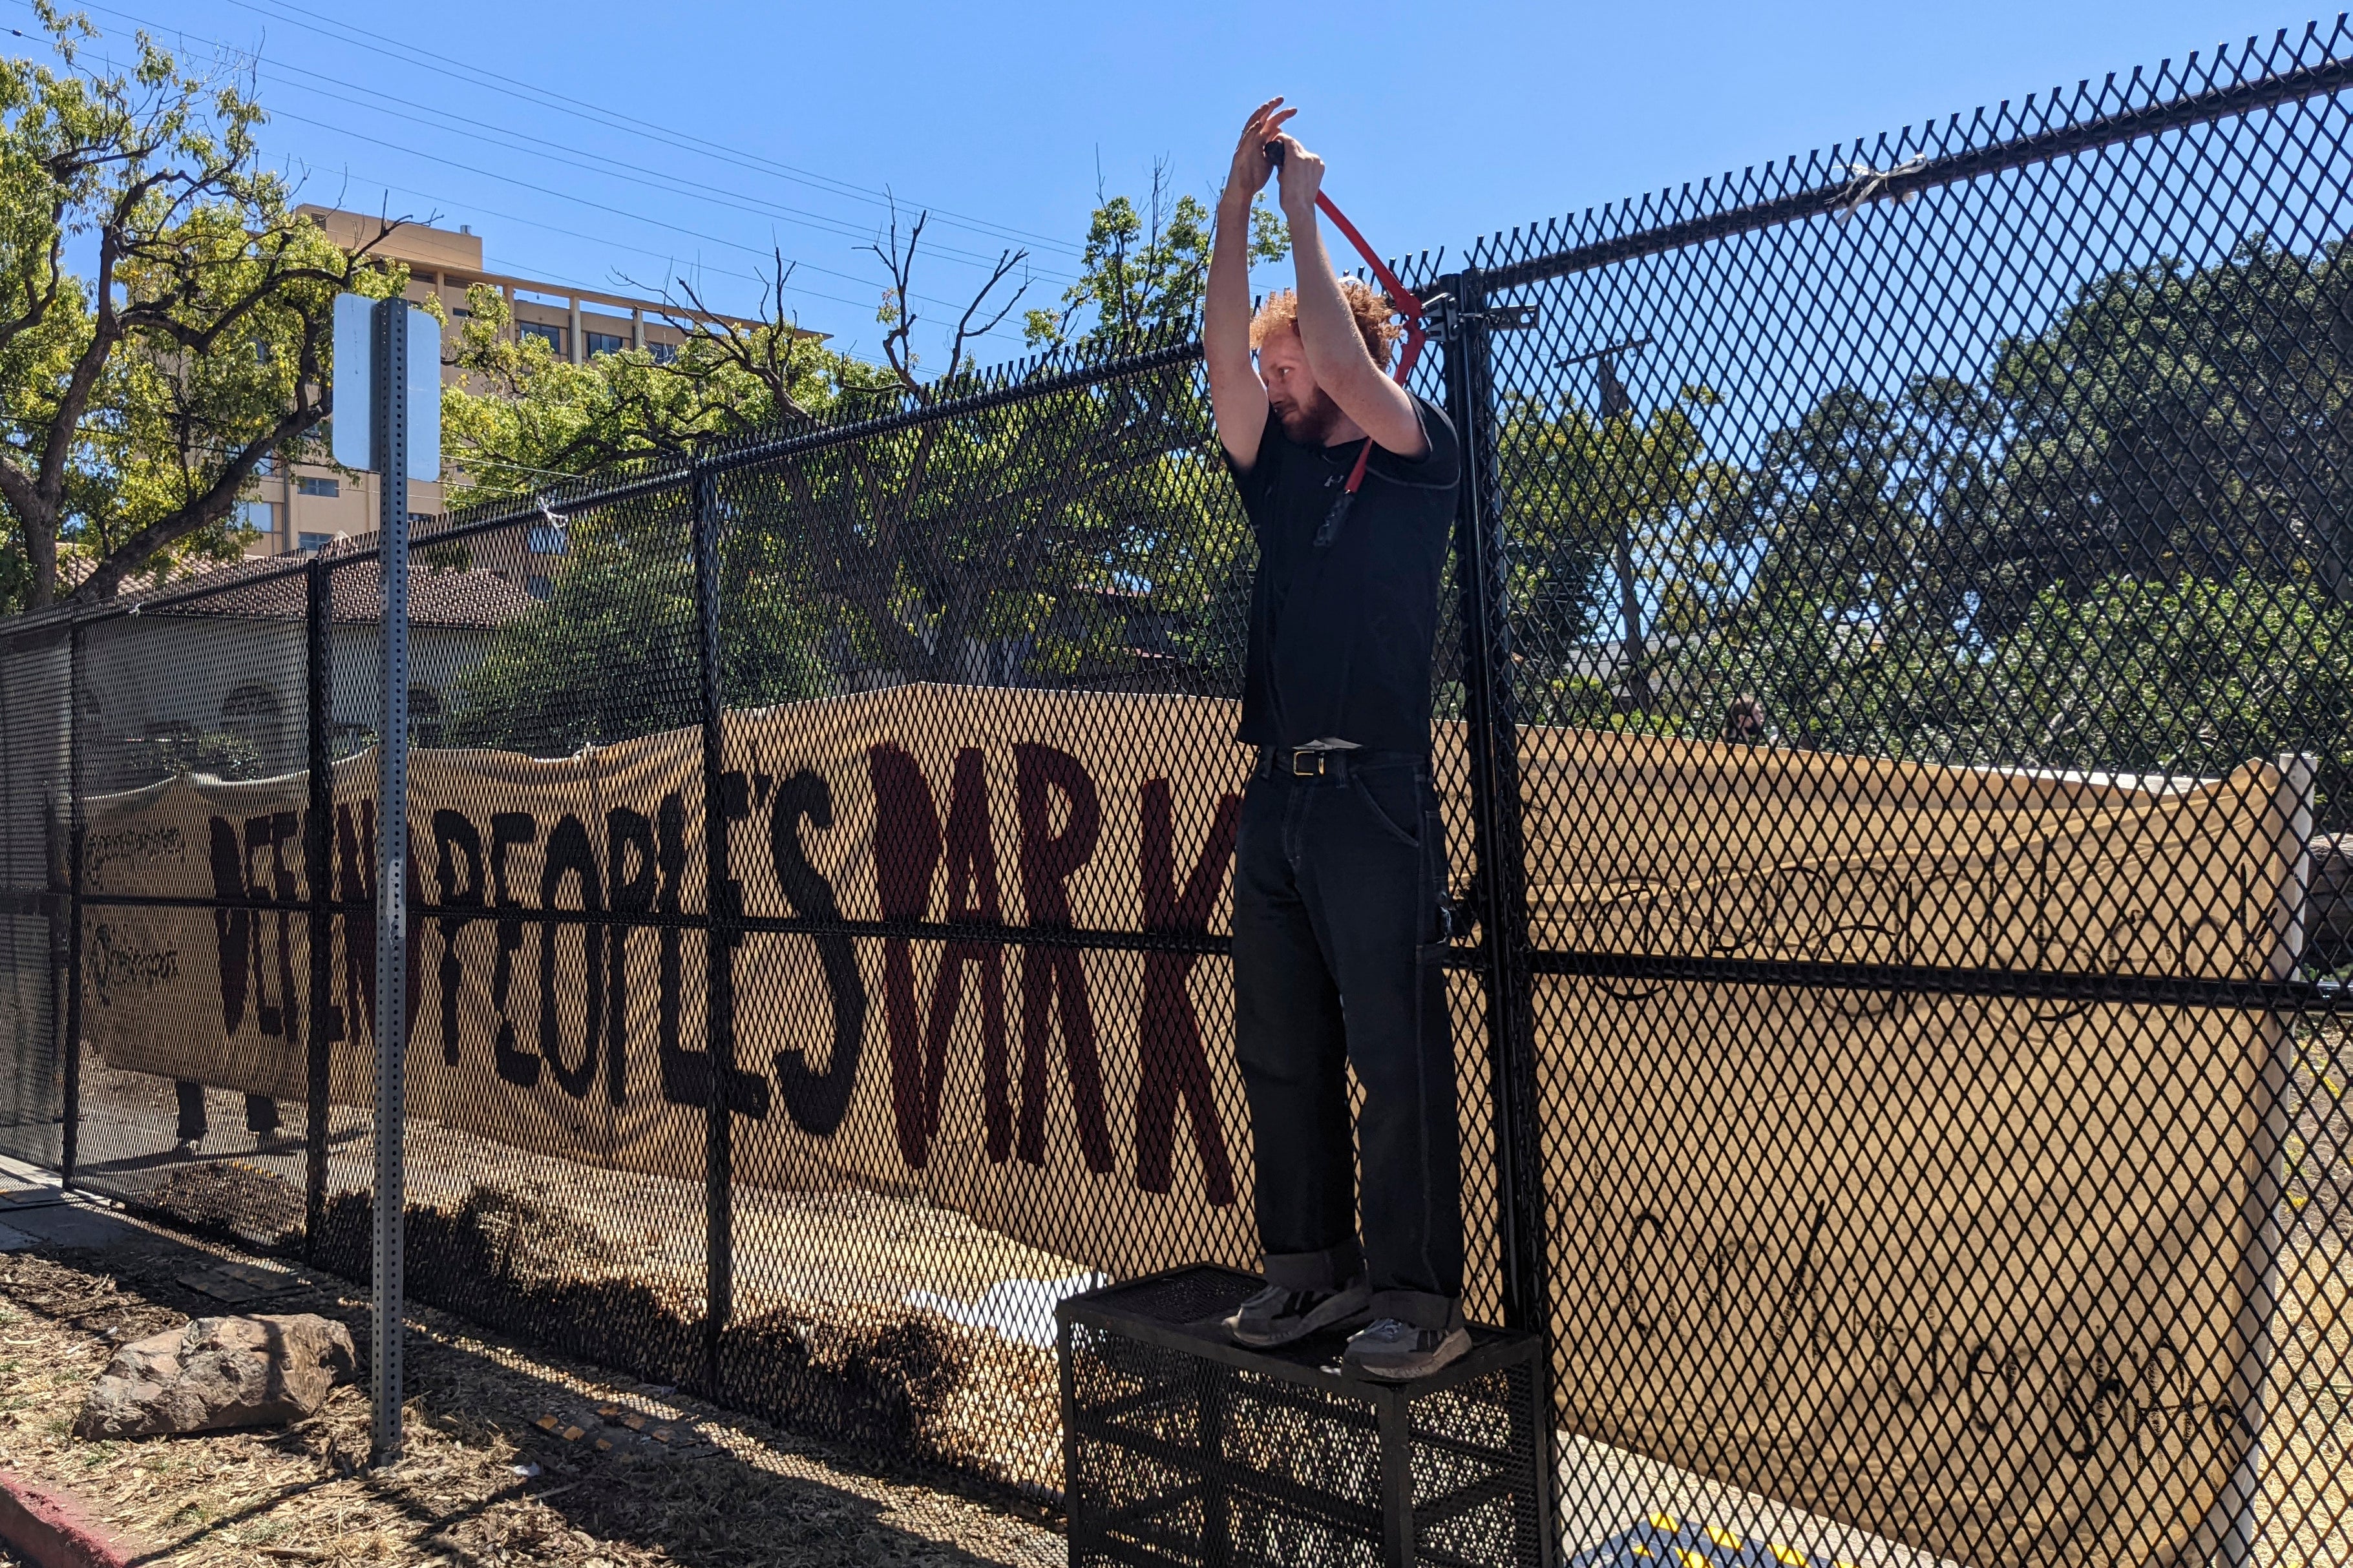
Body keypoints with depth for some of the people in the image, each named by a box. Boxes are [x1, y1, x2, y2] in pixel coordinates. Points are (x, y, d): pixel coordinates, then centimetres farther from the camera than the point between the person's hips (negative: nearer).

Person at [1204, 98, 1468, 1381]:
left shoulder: (1418, 460, 3)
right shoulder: (1281, 474, 18)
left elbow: (1349, 372, -14)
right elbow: (1223, 357, 5)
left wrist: (1302, 215, -5)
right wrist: (1236, 204, -2)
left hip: (1375, 797, -7)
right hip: (1277, 796, 7)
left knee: (1396, 1057, -4)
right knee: (1280, 1055, 9)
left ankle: (1419, 1296, 3)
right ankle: (1310, 1268, 20)